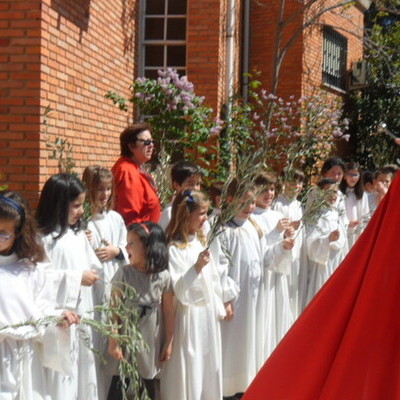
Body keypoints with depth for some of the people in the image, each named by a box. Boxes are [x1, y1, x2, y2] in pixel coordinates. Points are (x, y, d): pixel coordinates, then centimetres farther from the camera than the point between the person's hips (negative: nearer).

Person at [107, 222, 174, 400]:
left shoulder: (163, 277, -7)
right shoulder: (123, 274, -9)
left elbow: (168, 312, 0)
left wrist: (169, 343, 3)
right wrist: (113, 343, -9)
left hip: (151, 345, 1)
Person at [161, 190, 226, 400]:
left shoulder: (200, 241, 9)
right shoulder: (174, 249, -16)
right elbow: (177, 289, -21)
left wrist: (218, 307, 15)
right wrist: (196, 268, -31)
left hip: (208, 314, 8)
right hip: (188, 317, -8)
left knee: (208, 366, 15)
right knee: (188, 368, 0)